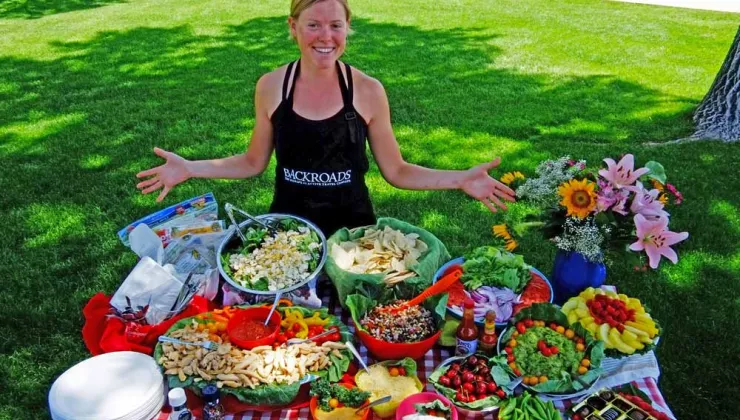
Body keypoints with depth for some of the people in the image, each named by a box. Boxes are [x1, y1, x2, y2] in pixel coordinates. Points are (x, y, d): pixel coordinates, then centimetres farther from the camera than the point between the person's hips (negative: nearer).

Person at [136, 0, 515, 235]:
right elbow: (254, 162, 5)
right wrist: (191, 168, -5)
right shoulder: (270, 87, -7)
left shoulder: (368, 91, -11)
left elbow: (395, 171, -4)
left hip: (352, 226, -1)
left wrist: (459, 179, -14)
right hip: (288, 226, 1)